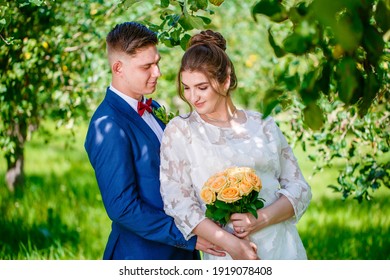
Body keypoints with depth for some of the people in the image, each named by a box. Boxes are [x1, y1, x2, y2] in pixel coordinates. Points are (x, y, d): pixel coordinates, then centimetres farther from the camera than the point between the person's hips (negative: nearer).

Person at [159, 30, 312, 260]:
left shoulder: (263, 126, 7)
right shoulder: (179, 131, 1)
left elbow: (299, 188, 4)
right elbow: (177, 201, -7)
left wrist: (261, 219, -13)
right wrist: (230, 243, -17)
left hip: (284, 247, 2)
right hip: (228, 257, -2)